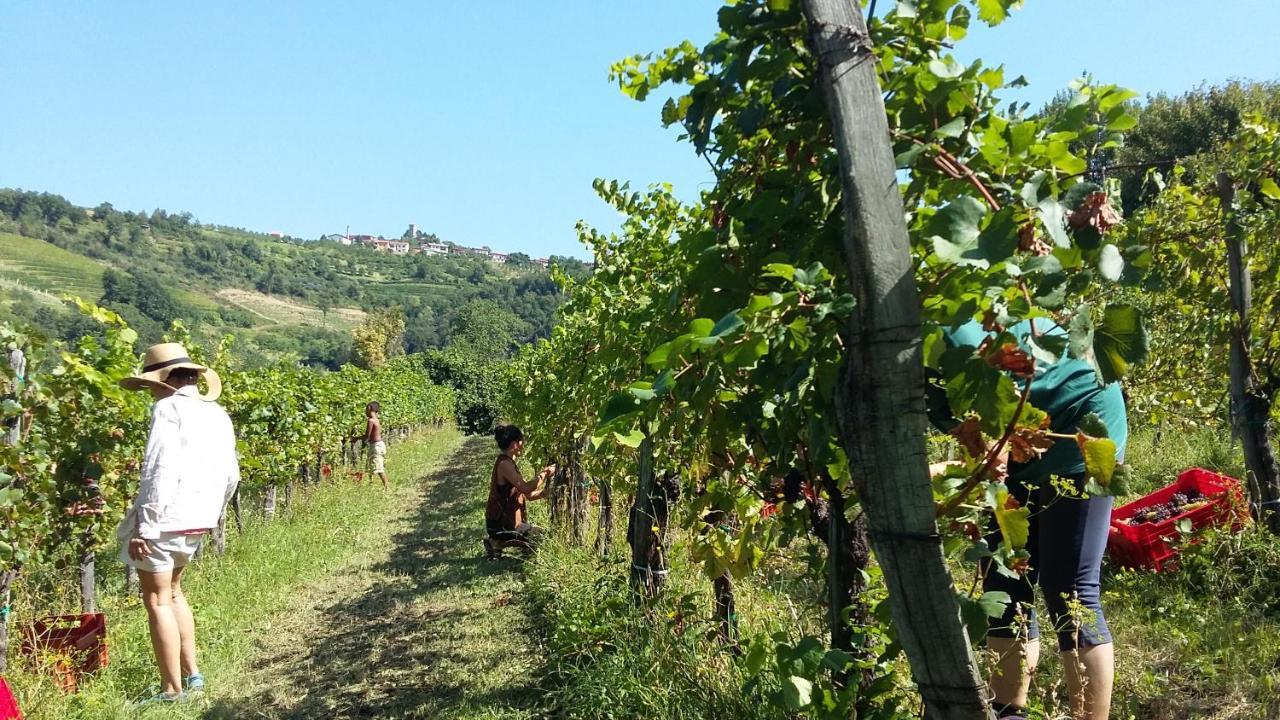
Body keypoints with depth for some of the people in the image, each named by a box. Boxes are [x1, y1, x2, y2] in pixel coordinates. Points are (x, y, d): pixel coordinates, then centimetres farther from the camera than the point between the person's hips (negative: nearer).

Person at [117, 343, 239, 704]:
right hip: (195, 522, 8)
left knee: (158, 600, 1)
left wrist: (143, 525, -18)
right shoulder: (217, 414, 13)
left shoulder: (169, 408, -11)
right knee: (172, 592, 23)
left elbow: (159, 471, -19)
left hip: (163, 519, -8)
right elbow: (230, 475, 16)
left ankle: (172, 689, 5)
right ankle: (191, 673, 24)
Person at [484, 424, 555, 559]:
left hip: (506, 520, 10)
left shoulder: (507, 463, 13)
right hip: (502, 525, -10)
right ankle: (498, 543, -3)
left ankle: (497, 541, 13)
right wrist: (544, 474, -16)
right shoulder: (504, 464, -19)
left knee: (539, 532, 22)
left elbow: (528, 495, 11)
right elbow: (526, 488, -29)